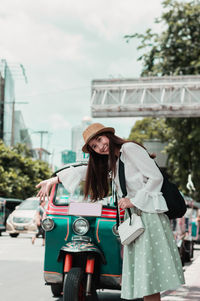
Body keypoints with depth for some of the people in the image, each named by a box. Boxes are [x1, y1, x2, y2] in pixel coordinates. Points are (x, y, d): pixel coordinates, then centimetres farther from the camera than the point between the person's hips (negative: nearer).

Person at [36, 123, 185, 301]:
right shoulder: (110, 162, 20)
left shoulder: (129, 149, -7)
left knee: (149, 269, -12)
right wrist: (53, 180, 26)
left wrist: (134, 200, -11)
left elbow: (156, 177, -11)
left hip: (149, 213, -8)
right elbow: (86, 171, 29)